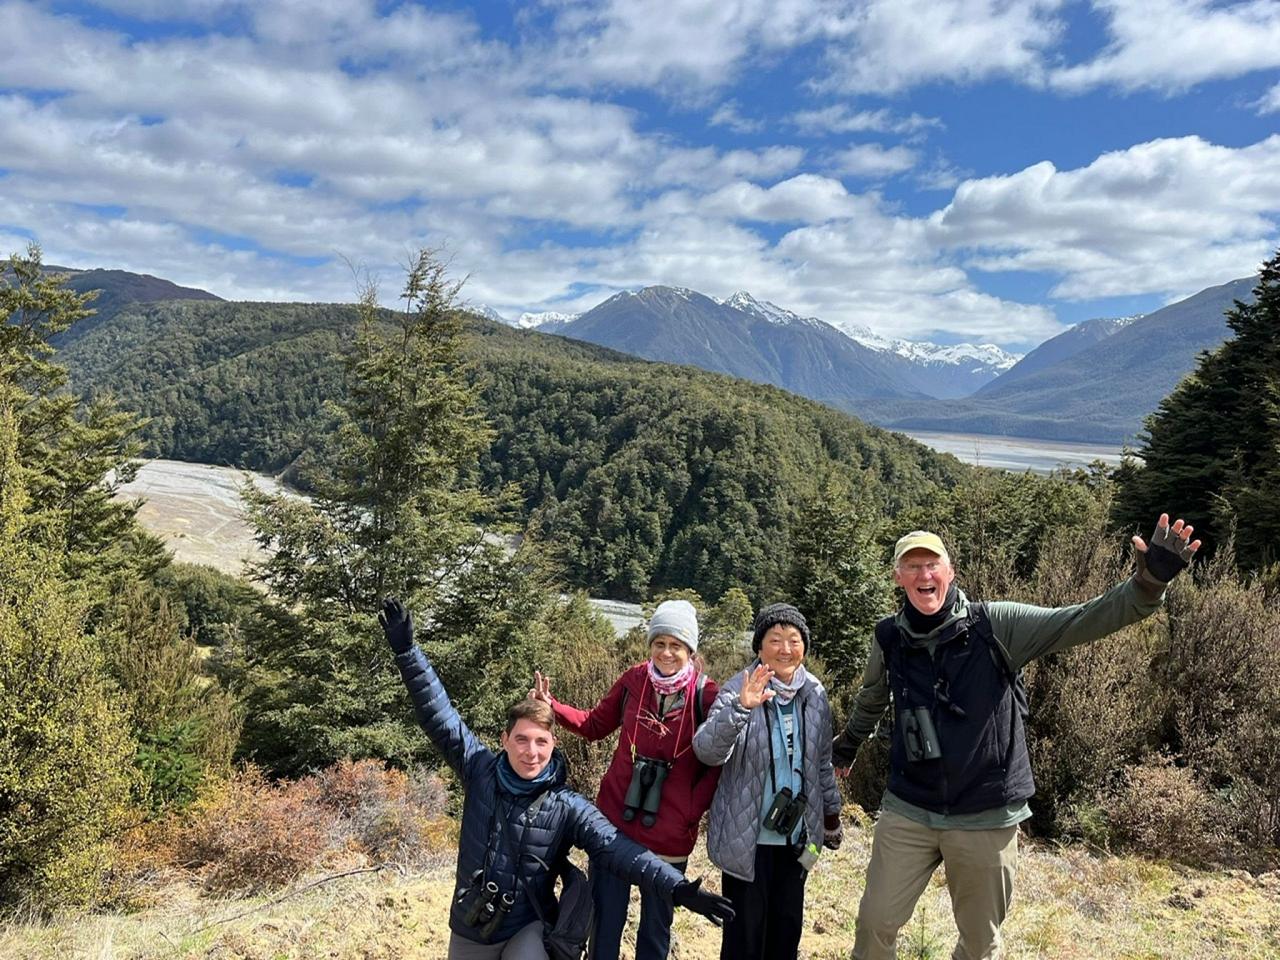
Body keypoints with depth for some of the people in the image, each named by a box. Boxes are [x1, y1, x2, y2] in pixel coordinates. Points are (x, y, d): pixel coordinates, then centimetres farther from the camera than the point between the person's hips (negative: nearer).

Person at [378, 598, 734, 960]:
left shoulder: (567, 807, -15)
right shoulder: (481, 772, -11)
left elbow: (619, 851, -22)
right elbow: (439, 716, -13)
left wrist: (679, 889, -35)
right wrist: (407, 651, -20)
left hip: (526, 930, -3)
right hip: (468, 931, 3)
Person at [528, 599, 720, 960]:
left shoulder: (706, 695, -12)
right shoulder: (633, 681, -4)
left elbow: (717, 762, -4)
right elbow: (595, 725, 8)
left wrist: (693, 810, -12)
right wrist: (552, 707, -5)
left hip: (670, 834, -2)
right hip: (615, 822, 2)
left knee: (655, 928, 17)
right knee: (606, 923, 15)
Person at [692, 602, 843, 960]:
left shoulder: (815, 694, 0)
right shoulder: (739, 689, -16)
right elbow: (707, 751, -29)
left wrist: (831, 815, 19)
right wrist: (740, 708, -44)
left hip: (796, 834, 5)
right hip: (748, 836, -5)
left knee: (788, 925, 16)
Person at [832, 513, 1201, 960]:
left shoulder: (997, 626, -11)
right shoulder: (889, 639, -3)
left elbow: (1081, 621, -20)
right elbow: (870, 701, 17)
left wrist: (1149, 582, -34)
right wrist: (847, 744, 32)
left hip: (986, 820, -1)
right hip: (907, 813, 1)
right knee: (876, 922, 10)